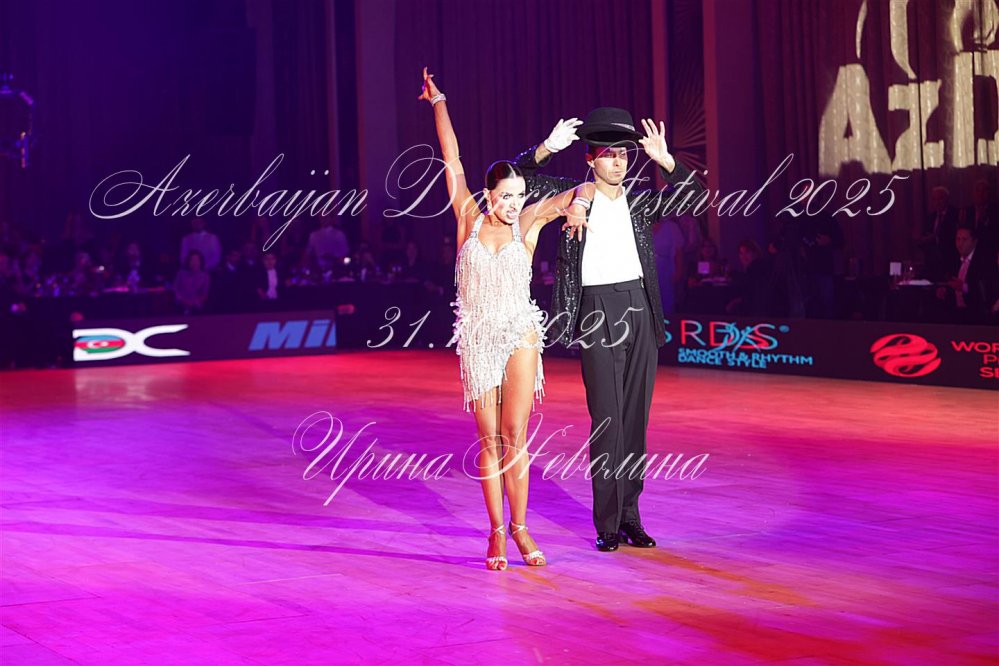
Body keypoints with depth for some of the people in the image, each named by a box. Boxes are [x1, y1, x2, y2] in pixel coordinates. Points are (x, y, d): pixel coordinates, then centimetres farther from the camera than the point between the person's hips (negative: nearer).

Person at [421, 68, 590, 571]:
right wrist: (438, 103, 9)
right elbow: (452, 158, 6)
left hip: (519, 336, 0)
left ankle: (519, 527, 9)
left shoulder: (527, 223, 3)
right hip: (477, 340, 0)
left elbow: (584, 191, -1)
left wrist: (578, 200, -25)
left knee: (515, 436, -2)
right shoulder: (469, 218, 3)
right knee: (489, 440, 3)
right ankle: (497, 532, 10)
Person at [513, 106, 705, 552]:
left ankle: (630, 516, 14)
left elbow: (690, 195, 4)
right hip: (597, 311, -4)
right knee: (606, 418, -6)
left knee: (635, 418, 7)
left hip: (640, 311, 4)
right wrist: (547, 148, -17)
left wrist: (664, 160, -10)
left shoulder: (640, 202, 13)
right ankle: (607, 523, -1)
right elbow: (520, 178, -1)